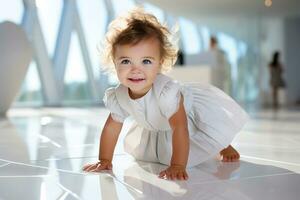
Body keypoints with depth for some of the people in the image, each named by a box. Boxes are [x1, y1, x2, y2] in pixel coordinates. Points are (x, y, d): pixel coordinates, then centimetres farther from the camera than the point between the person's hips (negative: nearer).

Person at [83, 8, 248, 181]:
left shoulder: (166, 91, -46)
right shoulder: (118, 97, -27)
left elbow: (180, 127, -46)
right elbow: (112, 127, -11)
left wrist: (177, 166, -48)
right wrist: (104, 160, -10)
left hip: (190, 111, -4)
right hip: (160, 127, 5)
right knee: (138, 150, 11)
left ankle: (224, 145, 18)